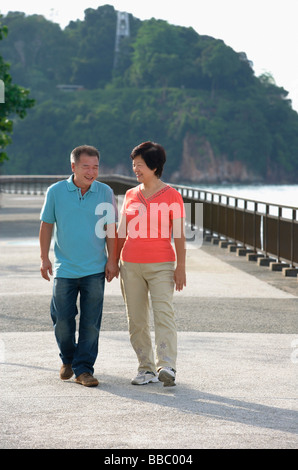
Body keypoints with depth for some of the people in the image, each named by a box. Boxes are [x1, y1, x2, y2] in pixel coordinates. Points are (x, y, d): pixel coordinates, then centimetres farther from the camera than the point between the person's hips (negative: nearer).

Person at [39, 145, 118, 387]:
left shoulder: (105, 193, 0)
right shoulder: (56, 192, -1)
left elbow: (110, 228, 4)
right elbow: (46, 225, 5)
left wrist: (112, 260, 0)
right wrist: (44, 258, 1)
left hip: (95, 269, 0)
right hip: (64, 269, 0)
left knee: (91, 323, -1)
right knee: (62, 319, 3)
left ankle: (84, 369, 7)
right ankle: (68, 359, 28)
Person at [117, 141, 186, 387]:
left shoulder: (171, 196, -1)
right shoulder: (130, 196, 10)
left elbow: (179, 234, -2)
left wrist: (181, 267, -8)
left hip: (161, 265, -4)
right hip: (131, 265, 4)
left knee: (164, 313, -17)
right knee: (136, 320, 3)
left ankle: (167, 367, -25)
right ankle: (146, 368, 10)